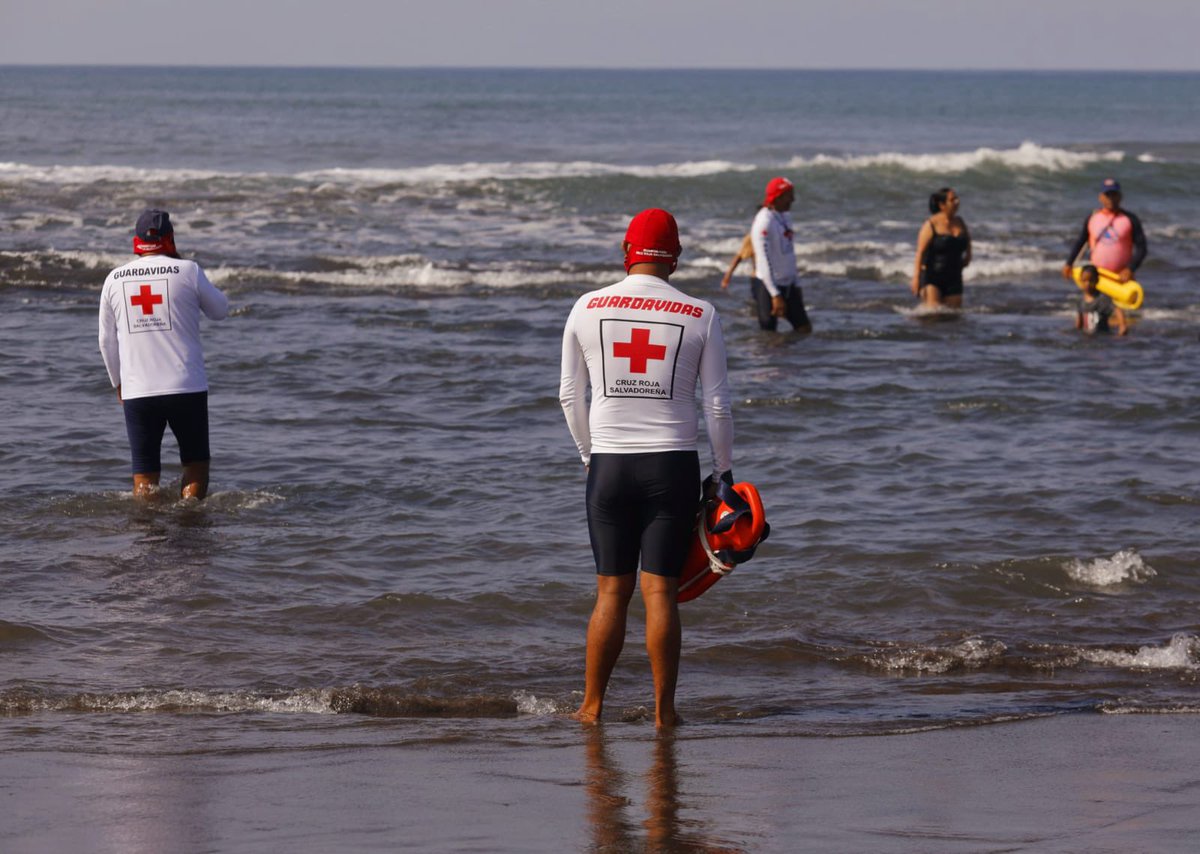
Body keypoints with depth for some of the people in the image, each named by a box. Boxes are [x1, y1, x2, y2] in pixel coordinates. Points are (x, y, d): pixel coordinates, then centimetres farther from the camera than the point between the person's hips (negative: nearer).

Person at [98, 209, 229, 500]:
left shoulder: (114, 279, 5)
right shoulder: (187, 271, -5)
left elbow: (107, 342, 11)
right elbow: (220, 310, 11)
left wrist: (118, 384, 25)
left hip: (137, 391, 2)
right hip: (187, 388, -2)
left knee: (144, 475, 7)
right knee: (196, 463, 11)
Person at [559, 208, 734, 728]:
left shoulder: (587, 309, 1)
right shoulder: (700, 316, -2)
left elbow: (569, 396, 8)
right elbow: (717, 404, -1)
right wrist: (724, 470, 10)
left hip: (609, 466, 1)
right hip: (673, 467, -1)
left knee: (612, 591, 8)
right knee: (661, 591, 1)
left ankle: (592, 706, 11)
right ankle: (663, 710, 1)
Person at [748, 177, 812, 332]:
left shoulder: (784, 217, 9)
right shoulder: (764, 222, -19)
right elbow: (764, 261, -23)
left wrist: (796, 283, 19)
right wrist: (775, 295, -25)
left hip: (787, 285, 9)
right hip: (768, 286, -9)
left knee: (804, 328, 7)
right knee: (769, 334, -5)